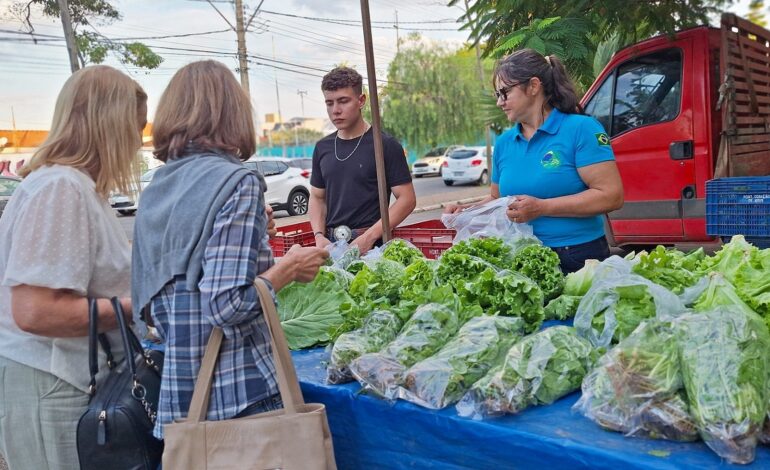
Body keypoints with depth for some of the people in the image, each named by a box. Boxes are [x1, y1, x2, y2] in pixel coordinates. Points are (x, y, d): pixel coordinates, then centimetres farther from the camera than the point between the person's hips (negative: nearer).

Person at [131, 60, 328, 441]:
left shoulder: (155, 190, 6)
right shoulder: (237, 183, -15)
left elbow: (146, 300, 13)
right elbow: (227, 305, -23)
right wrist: (290, 268, -8)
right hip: (237, 393, -7)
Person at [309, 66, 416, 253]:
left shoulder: (385, 145, -6)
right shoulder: (322, 148, 10)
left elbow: (407, 199, -8)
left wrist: (369, 237, -17)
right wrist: (319, 236, -1)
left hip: (373, 246, -4)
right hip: (331, 244, 4)